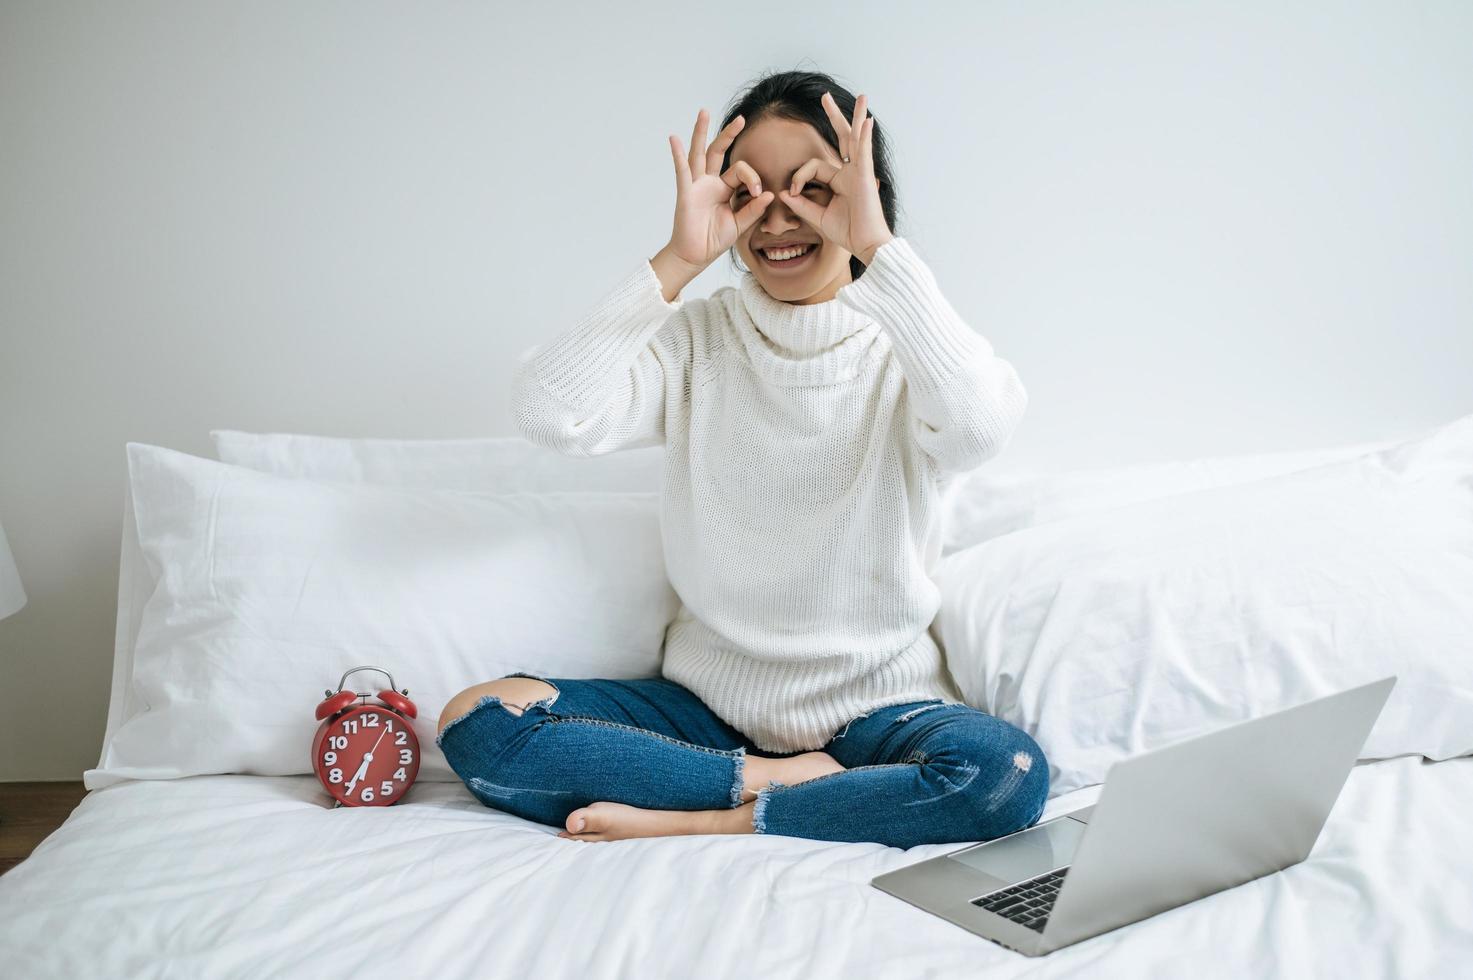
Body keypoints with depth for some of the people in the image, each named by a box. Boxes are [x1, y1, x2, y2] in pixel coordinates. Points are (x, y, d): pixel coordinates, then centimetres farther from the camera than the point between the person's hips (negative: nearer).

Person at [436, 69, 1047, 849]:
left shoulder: (906, 344, -3)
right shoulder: (695, 339, 2)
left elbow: (980, 426, -28)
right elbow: (549, 413, -16)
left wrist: (877, 245, -26)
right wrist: (678, 260, -17)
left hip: (877, 708, -1)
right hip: (709, 705, 2)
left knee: (1008, 772, -33)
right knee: (476, 724, -17)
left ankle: (693, 821, -20)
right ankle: (786, 784, -15)